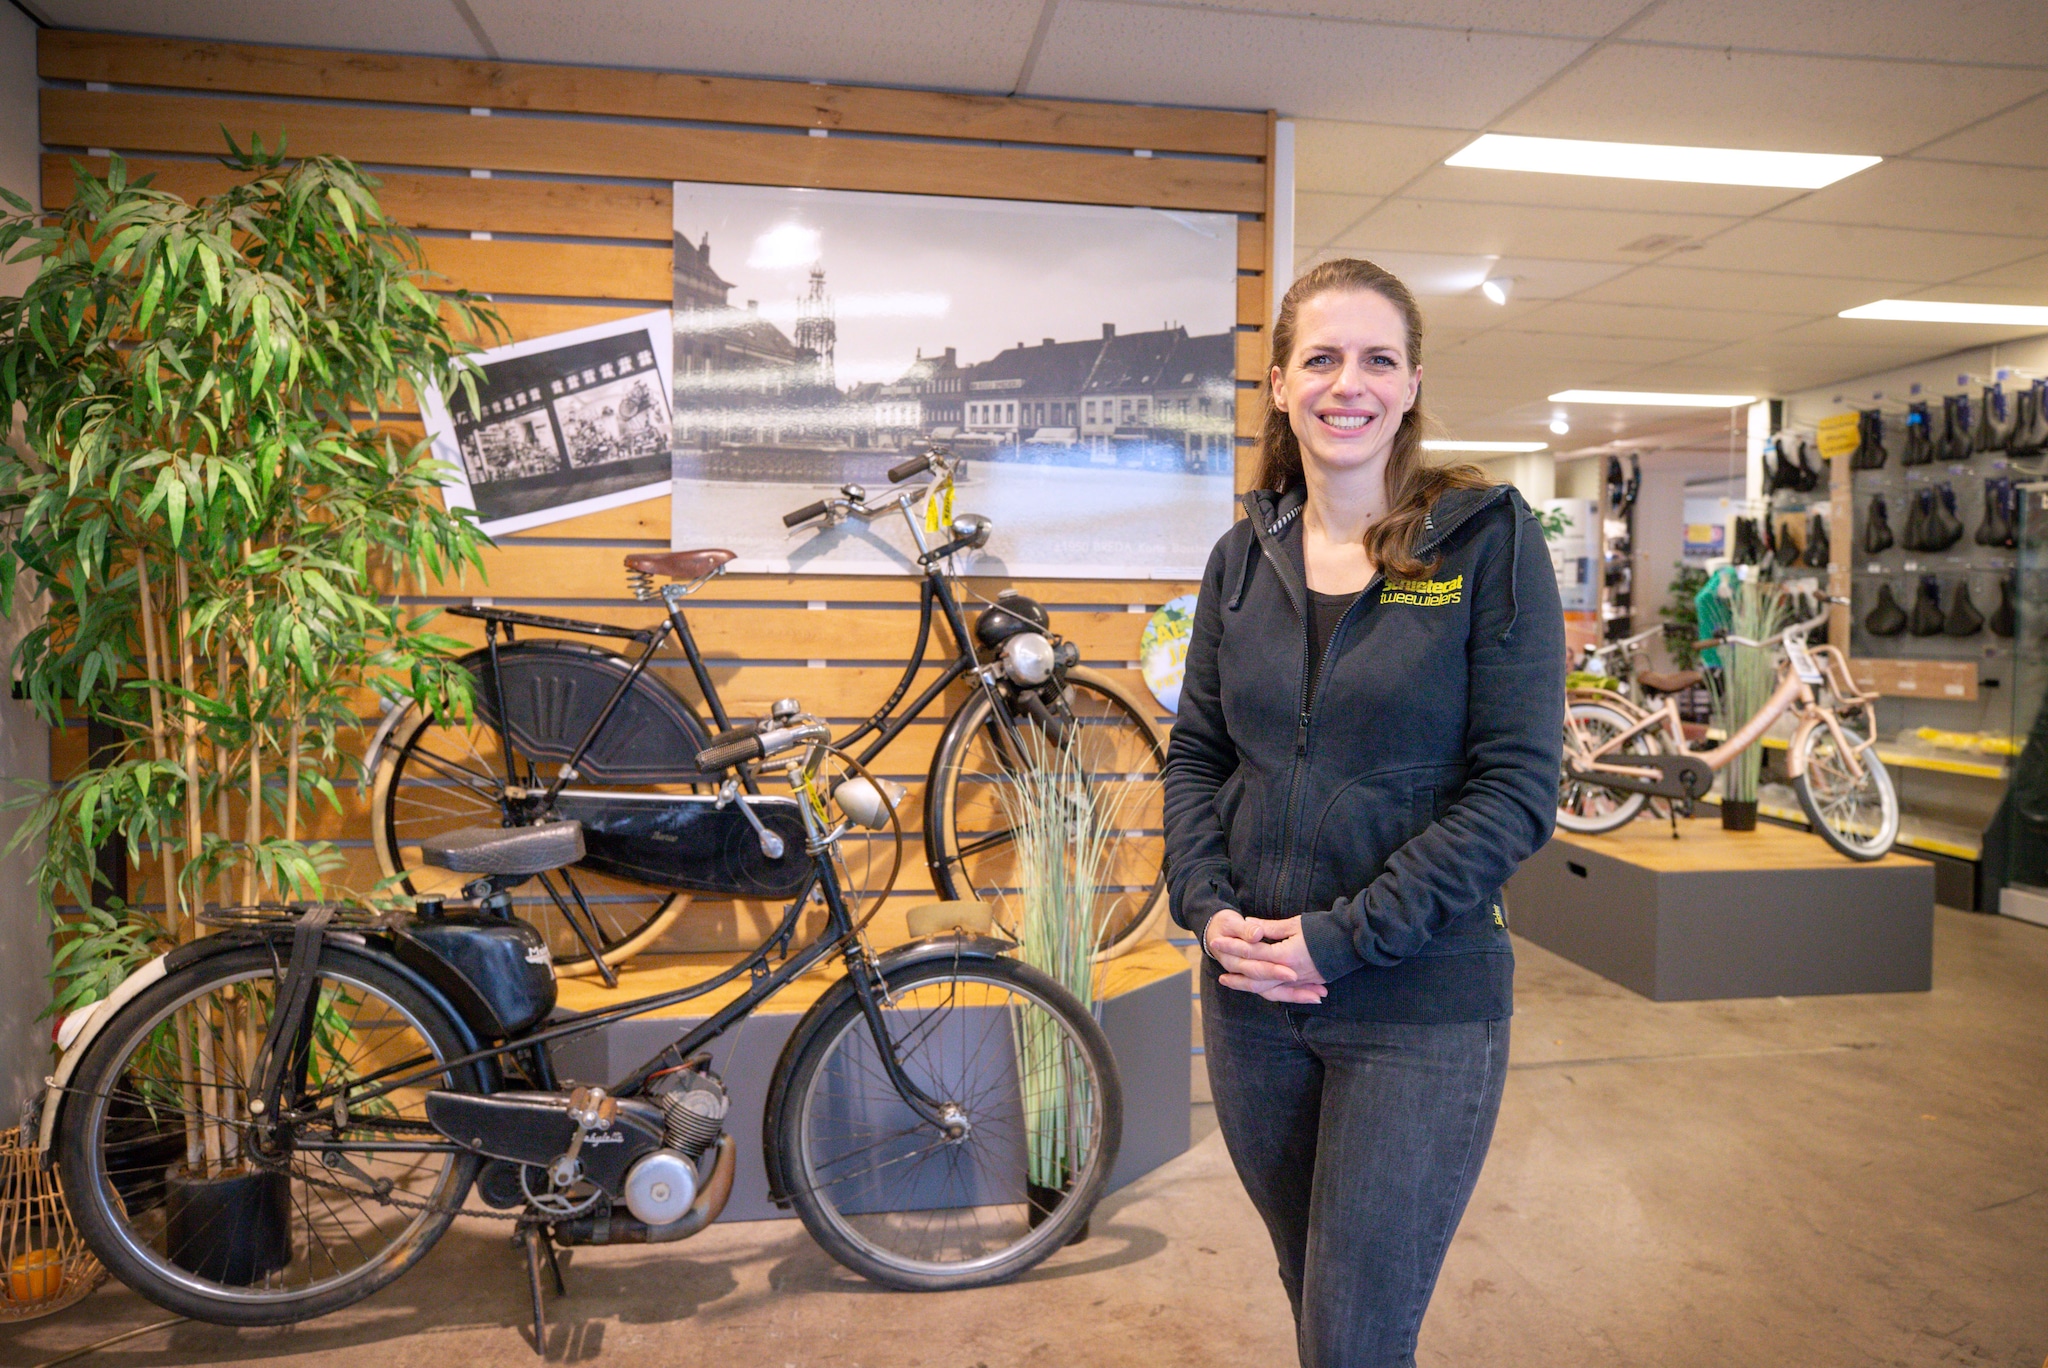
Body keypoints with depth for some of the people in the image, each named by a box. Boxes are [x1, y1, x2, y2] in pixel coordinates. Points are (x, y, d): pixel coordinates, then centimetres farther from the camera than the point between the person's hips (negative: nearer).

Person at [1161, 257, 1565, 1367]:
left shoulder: (1488, 540, -8)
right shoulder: (1243, 556, 6)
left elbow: (1517, 786, -12)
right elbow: (1197, 755, 9)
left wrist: (1344, 936, -17)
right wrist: (1206, 903, -8)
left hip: (1420, 1006, -4)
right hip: (1249, 993, 4)